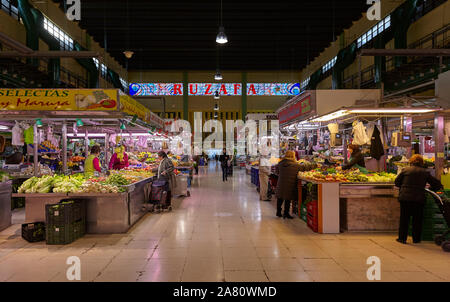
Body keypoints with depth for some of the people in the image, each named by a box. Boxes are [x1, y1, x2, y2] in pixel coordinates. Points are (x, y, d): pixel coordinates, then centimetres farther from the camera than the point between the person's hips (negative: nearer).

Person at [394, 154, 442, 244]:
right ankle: (416, 239, 17)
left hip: (405, 197, 0)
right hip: (419, 199, 0)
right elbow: (437, 184, 10)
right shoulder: (425, 172, 5)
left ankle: (402, 238, 10)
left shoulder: (405, 170, 2)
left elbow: (397, 182, 5)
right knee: (417, 220, 11)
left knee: (404, 219, 7)